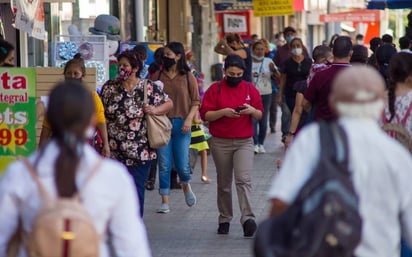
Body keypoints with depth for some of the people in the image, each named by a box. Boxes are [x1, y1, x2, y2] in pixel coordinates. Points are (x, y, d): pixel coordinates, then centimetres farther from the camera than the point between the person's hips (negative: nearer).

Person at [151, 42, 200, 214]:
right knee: (164, 165, 0)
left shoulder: (188, 77, 1)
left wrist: (189, 119, -11)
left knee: (182, 165, -1)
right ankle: (165, 202, 8)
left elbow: (196, 102, 2)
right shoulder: (158, 76, 5)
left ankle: (186, 185, 33)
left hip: (181, 124, -1)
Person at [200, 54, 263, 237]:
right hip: (220, 142, 0)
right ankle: (224, 220, 20)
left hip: (244, 142, 0)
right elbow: (205, 114, -3)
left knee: (243, 179, -16)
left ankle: (248, 218, -24)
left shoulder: (250, 89, 7)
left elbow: (260, 115, 10)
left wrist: (252, 110, -13)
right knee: (224, 184, 9)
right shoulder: (215, 89, 2)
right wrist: (224, 112, -18)